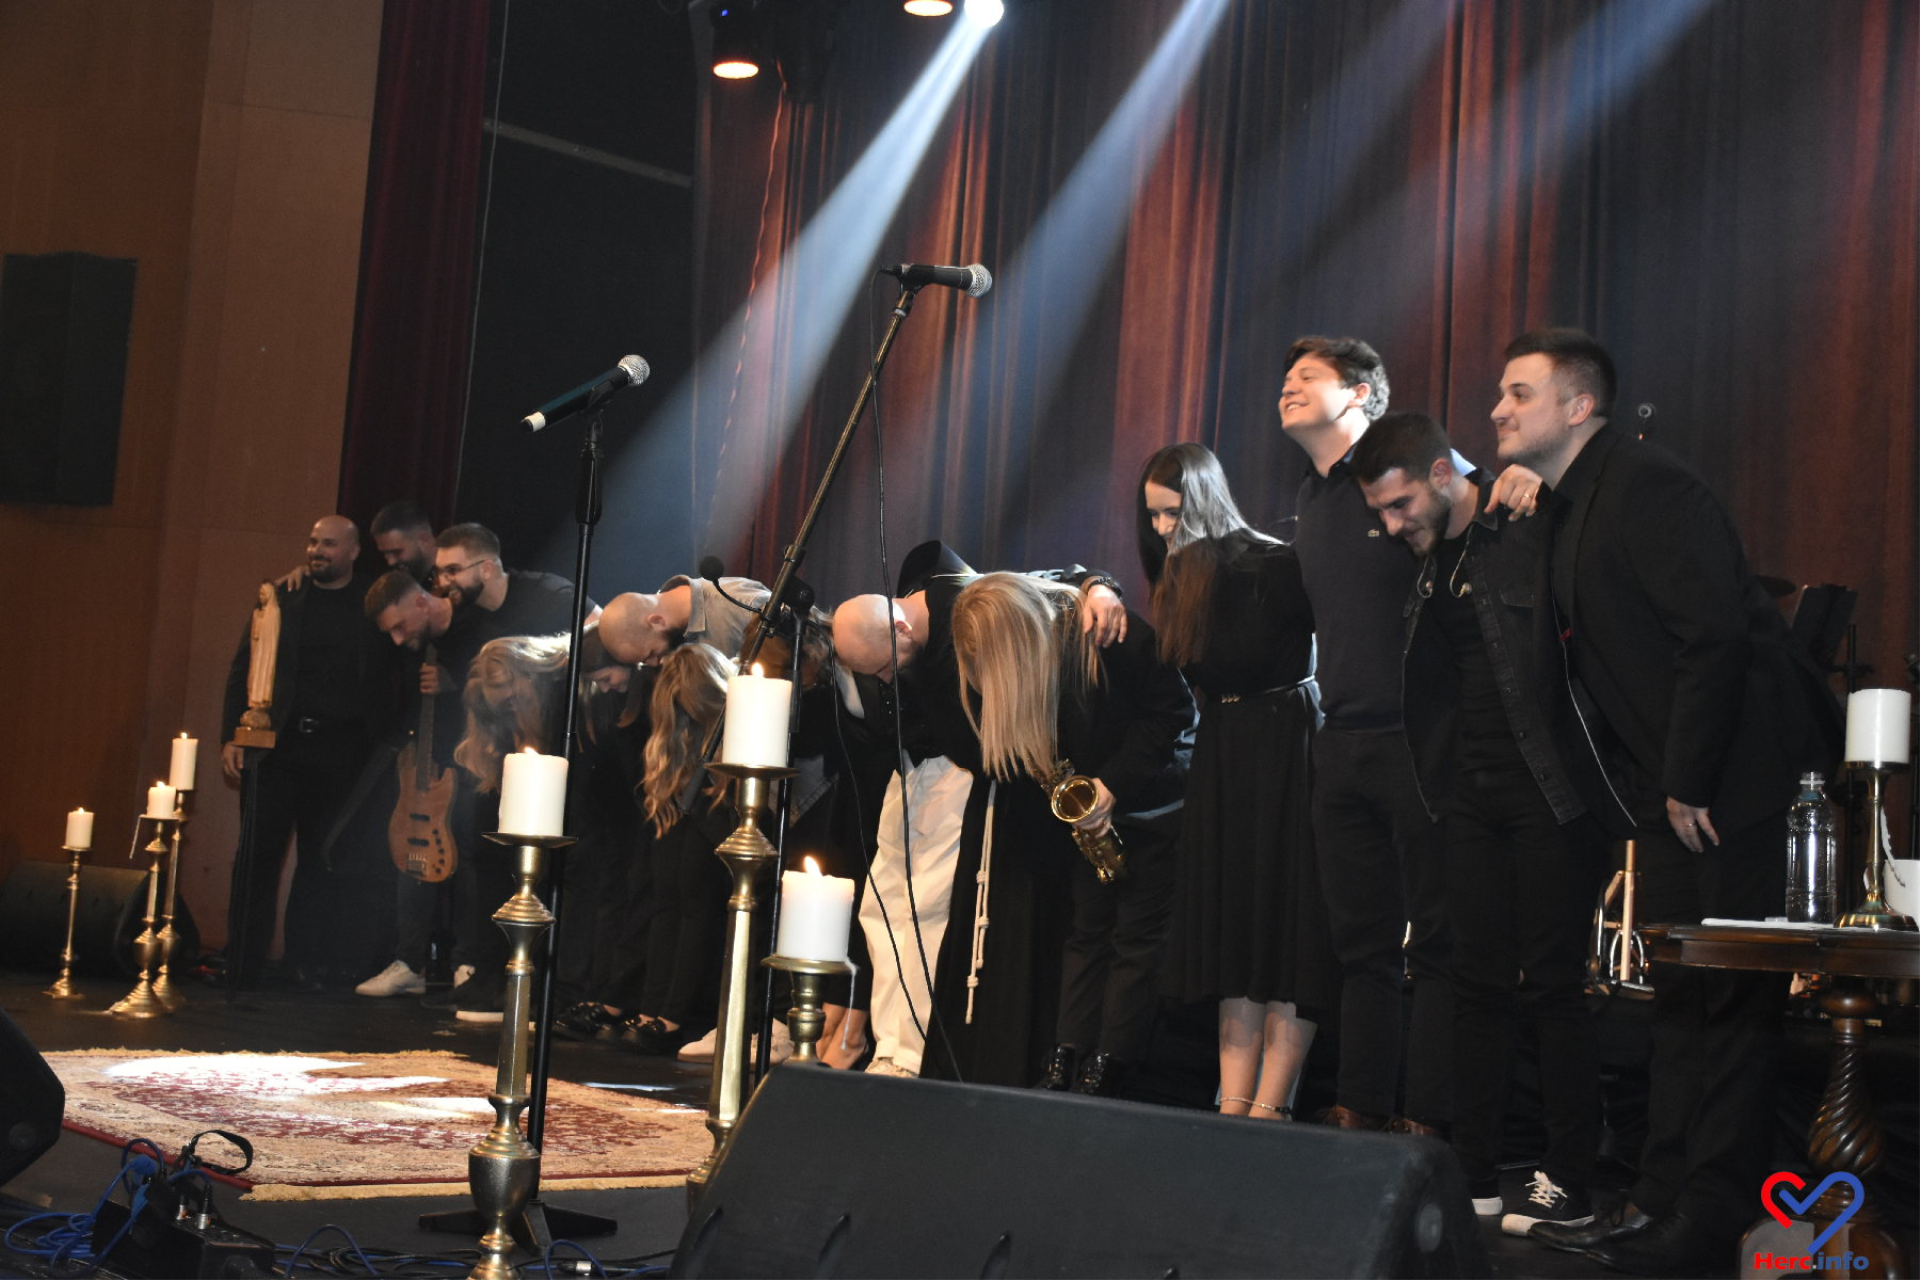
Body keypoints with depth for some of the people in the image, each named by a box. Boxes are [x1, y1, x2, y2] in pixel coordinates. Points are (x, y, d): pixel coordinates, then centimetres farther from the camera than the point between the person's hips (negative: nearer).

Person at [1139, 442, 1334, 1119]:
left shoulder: (1276, 566, -13)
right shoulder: (1181, 578, 11)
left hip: (1285, 751, -7)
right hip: (1220, 754, 7)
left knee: (1286, 928, -5)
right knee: (1233, 932, 5)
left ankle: (1270, 1105, -3)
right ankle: (1233, 1105, 7)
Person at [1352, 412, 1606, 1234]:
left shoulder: (1534, 532, -11)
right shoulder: (1430, 558, 11)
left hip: (1546, 794, -7)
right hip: (1474, 796, 7)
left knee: (1553, 985, -1)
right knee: (1480, 982, 9)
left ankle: (1570, 1185, 9)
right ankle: (1473, 1180, 16)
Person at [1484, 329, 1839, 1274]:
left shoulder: (1648, 487, -14)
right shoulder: (1568, 511, 15)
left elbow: (1716, 634, -22)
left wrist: (1691, 784, -20)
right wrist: (1654, 788, 9)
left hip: (1735, 783, -10)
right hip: (1676, 792, 10)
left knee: (1727, 1000, -3)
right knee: (1678, 995, 12)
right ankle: (1662, 1201, 19)